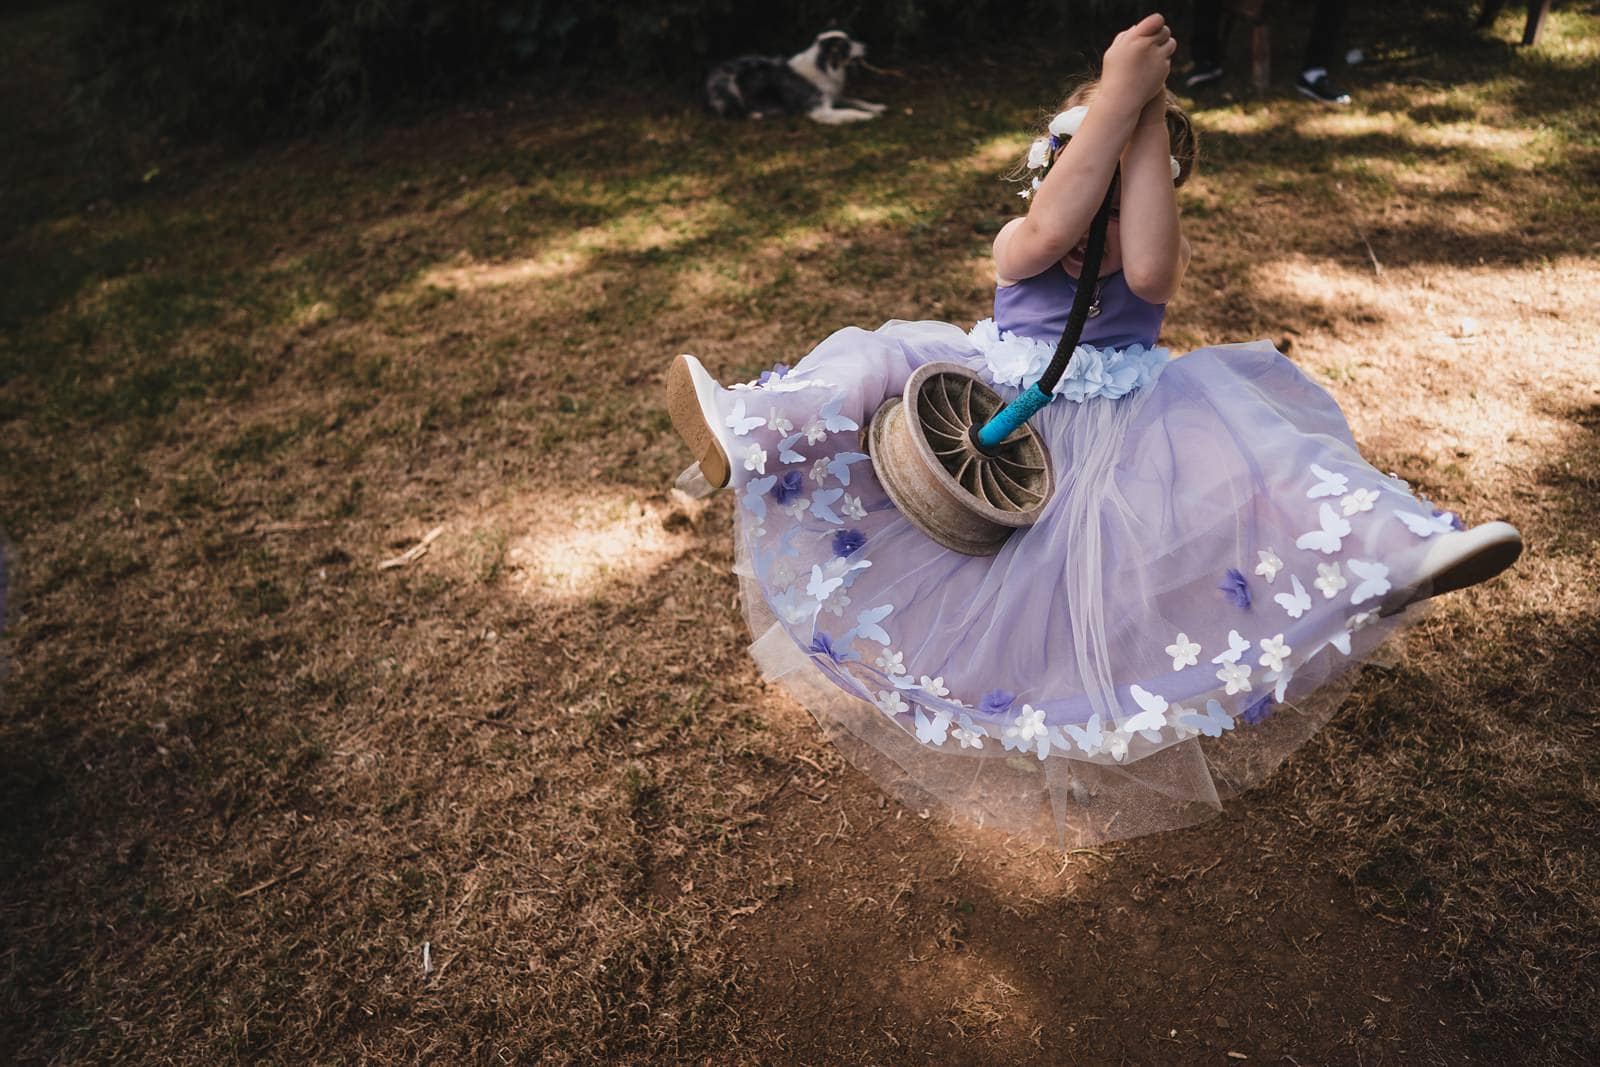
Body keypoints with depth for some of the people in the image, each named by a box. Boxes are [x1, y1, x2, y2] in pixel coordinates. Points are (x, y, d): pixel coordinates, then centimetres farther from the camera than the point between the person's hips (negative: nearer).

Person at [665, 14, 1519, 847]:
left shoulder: (1160, 260, 3)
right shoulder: (1018, 245, 1)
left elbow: (1146, 270, -25)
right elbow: (1047, 237, -27)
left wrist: (1150, 124, -24)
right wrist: (1118, 97, -28)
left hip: (1120, 431, 0)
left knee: (1231, 405, -28)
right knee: (879, 361, -20)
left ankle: (1393, 549, -46)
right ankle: (741, 437, -45)